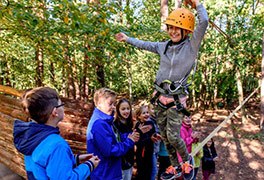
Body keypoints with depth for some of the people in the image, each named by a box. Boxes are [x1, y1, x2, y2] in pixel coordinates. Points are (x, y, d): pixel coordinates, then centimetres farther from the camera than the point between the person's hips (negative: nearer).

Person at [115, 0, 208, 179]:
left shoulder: (191, 46, -8)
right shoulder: (165, 46, 7)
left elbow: (204, 21, -20)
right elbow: (145, 45, 23)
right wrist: (127, 39, 30)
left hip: (176, 99, -6)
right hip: (160, 97, 6)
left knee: (173, 136, -6)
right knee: (165, 136, 12)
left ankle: (187, 160, 26)